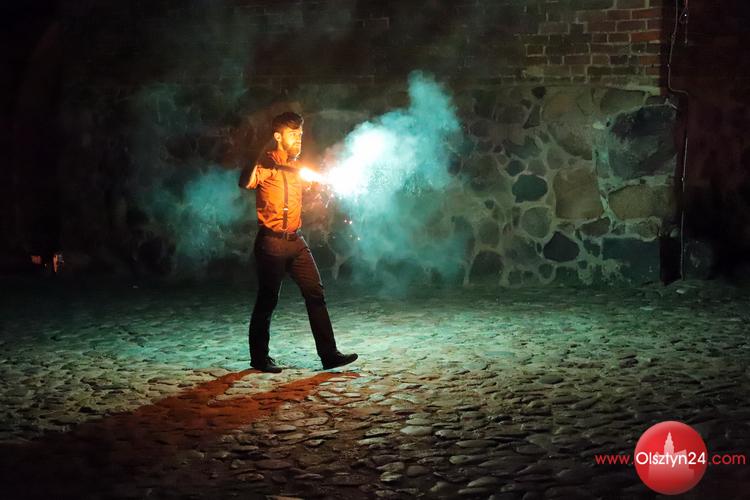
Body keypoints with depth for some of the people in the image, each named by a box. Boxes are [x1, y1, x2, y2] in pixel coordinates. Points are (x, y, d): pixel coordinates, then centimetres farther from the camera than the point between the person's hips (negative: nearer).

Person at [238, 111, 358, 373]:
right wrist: (256, 162, -45)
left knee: (316, 293, 1)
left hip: (296, 242, 7)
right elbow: (245, 183, -28)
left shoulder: (297, 167, 16)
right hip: (272, 242, -7)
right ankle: (259, 357, 14)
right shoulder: (266, 165, -8)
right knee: (267, 300, 1)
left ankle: (328, 353, 2)